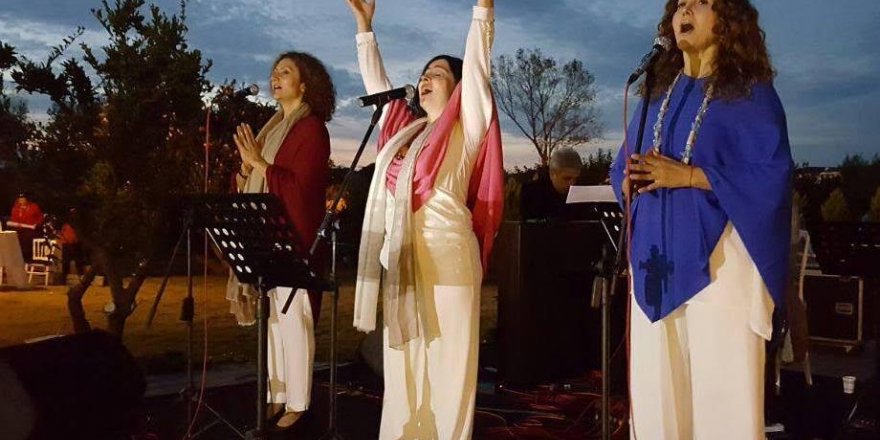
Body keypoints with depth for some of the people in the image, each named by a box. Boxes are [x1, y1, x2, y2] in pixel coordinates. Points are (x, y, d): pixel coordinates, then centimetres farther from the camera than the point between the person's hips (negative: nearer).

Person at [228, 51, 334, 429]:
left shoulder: (312, 128, -7)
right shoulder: (273, 127, 17)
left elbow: (302, 188, -17)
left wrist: (259, 163, -16)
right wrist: (246, 168, -2)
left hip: (294, 239, -8)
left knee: (293, 321, -4)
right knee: (272, 319, 11)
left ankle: (297, 402, 5)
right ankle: (275, 395, 19)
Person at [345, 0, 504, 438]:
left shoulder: (464, 126, 4)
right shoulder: (403, 126, 20)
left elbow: (477, 62, -5)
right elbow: (375, 81, 29)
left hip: (445, 255, -6)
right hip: (399, 257, 7)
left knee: (445, 364, -2)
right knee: (402, 363, 10)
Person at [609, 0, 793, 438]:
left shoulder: (751, 93, 1)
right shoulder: (656, 93, 17)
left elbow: (772, 175, -10)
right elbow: (623, 169, 19)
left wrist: (687, 176, -15)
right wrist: (632, 180, -4)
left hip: (717, 258, -5)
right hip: (656, 257, 5)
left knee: (722, 391, -6)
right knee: (654, 390, 5)